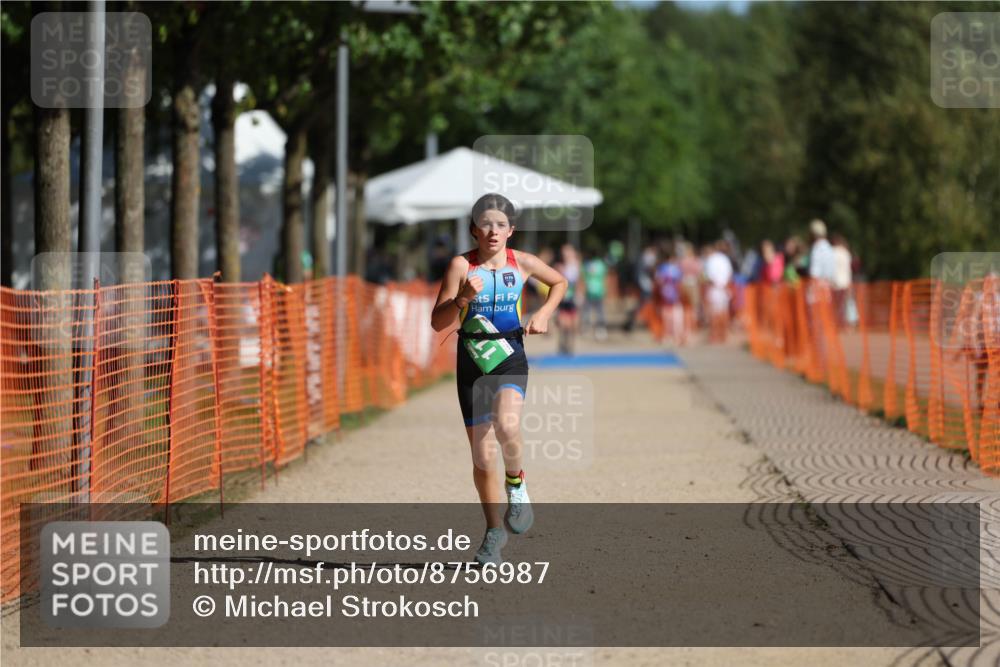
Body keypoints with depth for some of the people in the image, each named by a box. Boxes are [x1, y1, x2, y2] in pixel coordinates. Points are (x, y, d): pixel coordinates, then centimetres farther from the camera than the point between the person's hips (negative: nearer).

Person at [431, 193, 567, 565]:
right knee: (481, 457, 5)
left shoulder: (522, 263, -1)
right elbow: (438, 323, -11)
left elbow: (559, 282, 20)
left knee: (506, 427, -31)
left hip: (511, 356, 0)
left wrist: (544, 313, 4)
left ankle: (516, 485, -1)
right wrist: (462, 298, -27)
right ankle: (494, 531, 24)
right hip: (472, 361, 0)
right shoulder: (462, 265, -7)